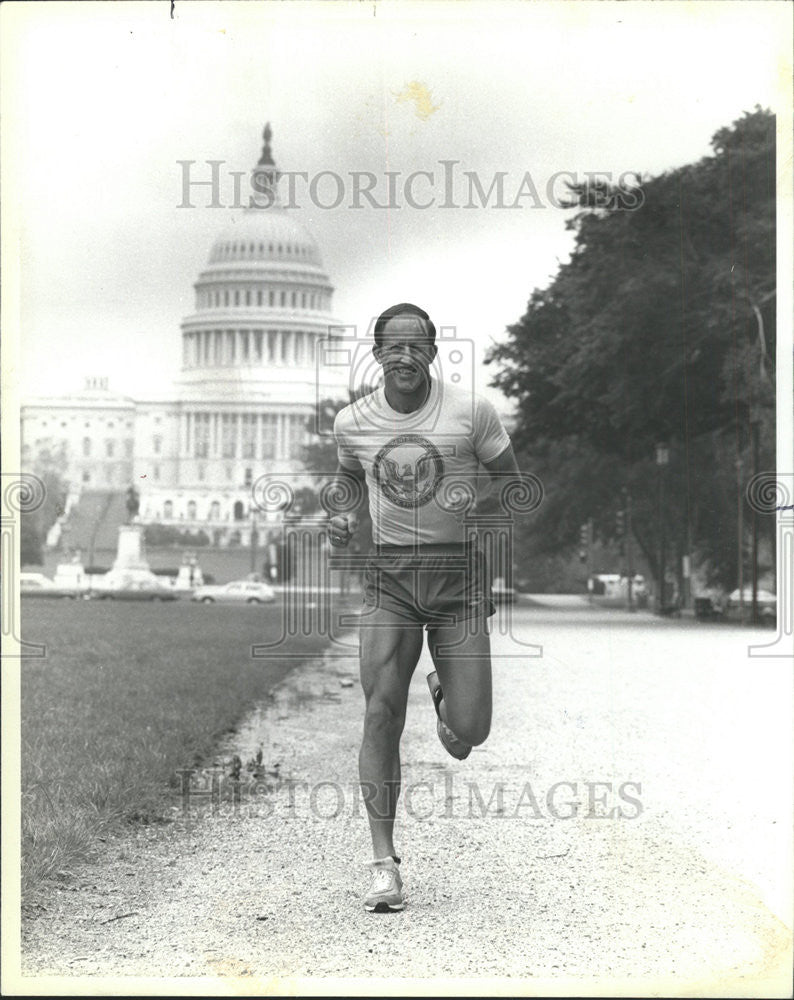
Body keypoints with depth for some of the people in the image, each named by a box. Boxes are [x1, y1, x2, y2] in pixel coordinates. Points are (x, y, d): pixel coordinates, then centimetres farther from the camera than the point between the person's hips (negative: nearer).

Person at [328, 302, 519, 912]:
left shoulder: (471, 411, -4)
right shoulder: (352, 422, 4)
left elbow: (511, 482, 7)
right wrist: (342, 516, 5)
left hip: (458, 575, -1)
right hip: (389, 575, 1)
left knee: (470, 732, -6)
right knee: (381, 715, -11)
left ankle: (448, 696, 34)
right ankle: (385, 865, -3)